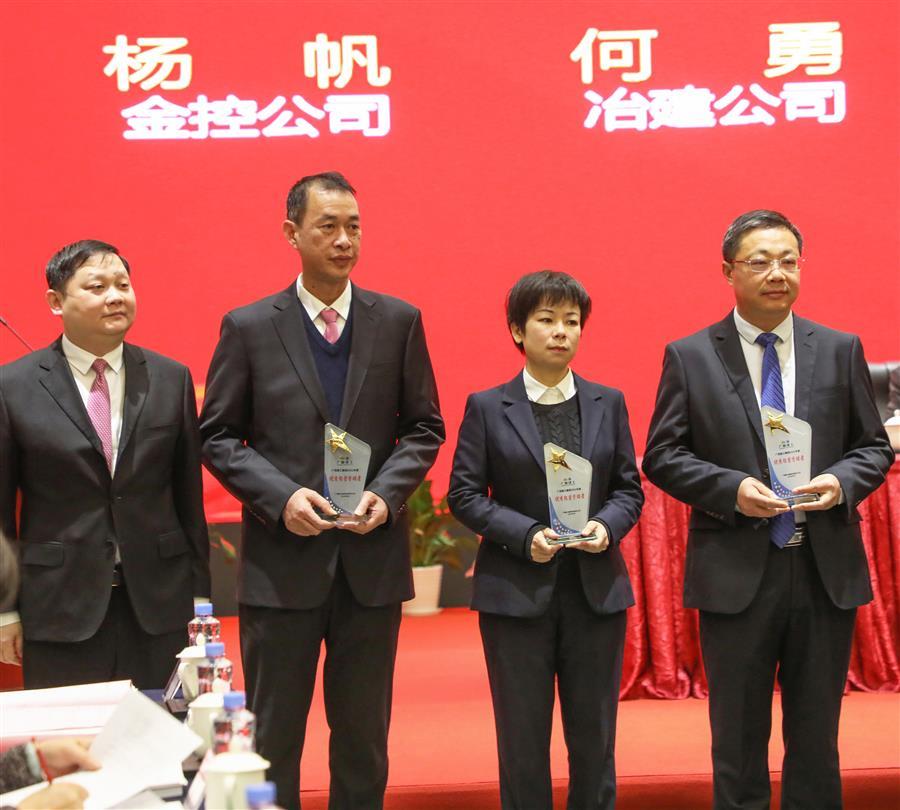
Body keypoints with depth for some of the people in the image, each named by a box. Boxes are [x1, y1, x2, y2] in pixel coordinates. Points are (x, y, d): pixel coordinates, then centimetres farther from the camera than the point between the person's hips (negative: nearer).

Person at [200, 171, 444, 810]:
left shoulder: (399, 322, 4)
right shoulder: (249, 327, 0)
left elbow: (424, 427, 7)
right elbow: (218, 436, 0)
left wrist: (386, 493, -10)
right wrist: (281, 498, -14)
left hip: (372, 558, 2)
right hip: (283, 558, -1)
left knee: (365, 734, 12)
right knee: (272, 734, 6)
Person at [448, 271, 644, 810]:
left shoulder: (608, 403, 9)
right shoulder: (487, 407, 2)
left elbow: (629, 489, 10)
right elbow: (464, 494, -1)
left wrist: (606, 526, -11)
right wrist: (525, 535, -15)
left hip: (597, 588, 2)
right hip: (517, 589, -2)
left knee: (595, 736, 7)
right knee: (523, 738, 4)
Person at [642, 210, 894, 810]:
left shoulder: (841, 350, 6)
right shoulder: (689, 357, 0)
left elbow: (875, 446, 10)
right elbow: (663, 456, 0)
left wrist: (841, 481, -12)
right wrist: (731, 489, -16)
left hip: (827, 571, 2)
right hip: (737, 573, -2)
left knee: (816, 739, 10)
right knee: (738, 741, 7)